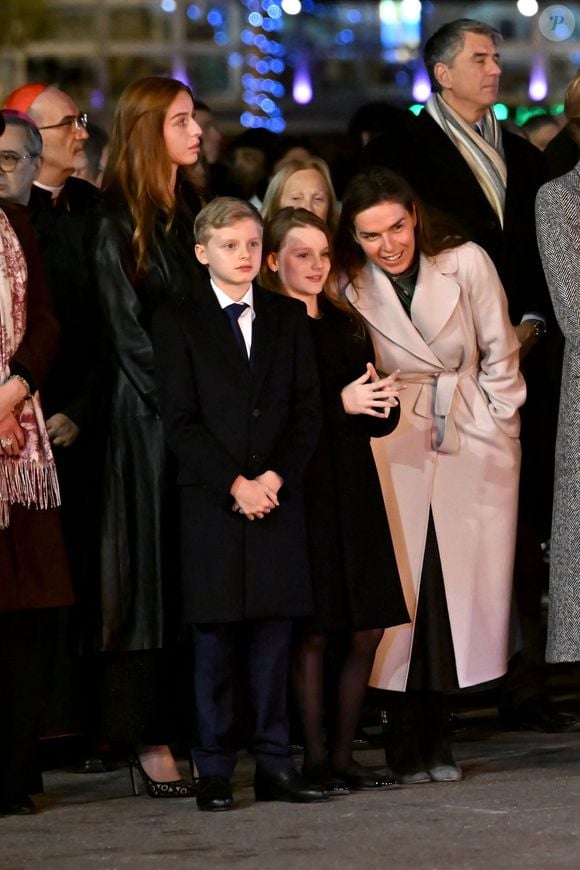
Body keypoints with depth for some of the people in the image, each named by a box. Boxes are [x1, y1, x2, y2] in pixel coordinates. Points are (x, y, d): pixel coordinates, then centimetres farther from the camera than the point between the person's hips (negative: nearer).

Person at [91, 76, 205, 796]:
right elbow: (129, 333, -9)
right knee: (154, 571, -5)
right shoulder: (117, 223, -5)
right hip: (149, 415, -6)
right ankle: (150, 741, -3)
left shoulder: (193, 212, 15)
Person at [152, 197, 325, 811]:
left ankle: (274, 767, 5)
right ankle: (214, 772, 3)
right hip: (211, 501, -3)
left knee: (273, 634, 2)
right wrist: (235, 484, -11)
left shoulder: (288, 317, 13)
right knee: (217, 639, -1)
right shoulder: (178, 321, 3)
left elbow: (306, 409, 8)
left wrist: (275, 476, -7)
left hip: (277, 497, 3)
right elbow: (180, 420, -3)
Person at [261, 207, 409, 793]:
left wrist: (382, 404, -5)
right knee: (312, 632, -5)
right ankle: (315, 758, 2)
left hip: (354, 490, 6)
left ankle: (343, 752, 13)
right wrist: (339, 404, -17)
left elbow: (380, 420, 17)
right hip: (300, 490, -6)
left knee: (367, 629, 4)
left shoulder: (347, 327, 16)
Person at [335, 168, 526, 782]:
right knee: (404, 586, -7)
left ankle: (436, 737, 8)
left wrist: (496, 427, 3)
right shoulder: (350, 290, -1)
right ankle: (406, 746, 0)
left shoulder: (466, 264, -5)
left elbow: (500, 354, 3)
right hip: (396, 448, 0)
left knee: (463, 585, -2)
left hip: (474, 444, 0)